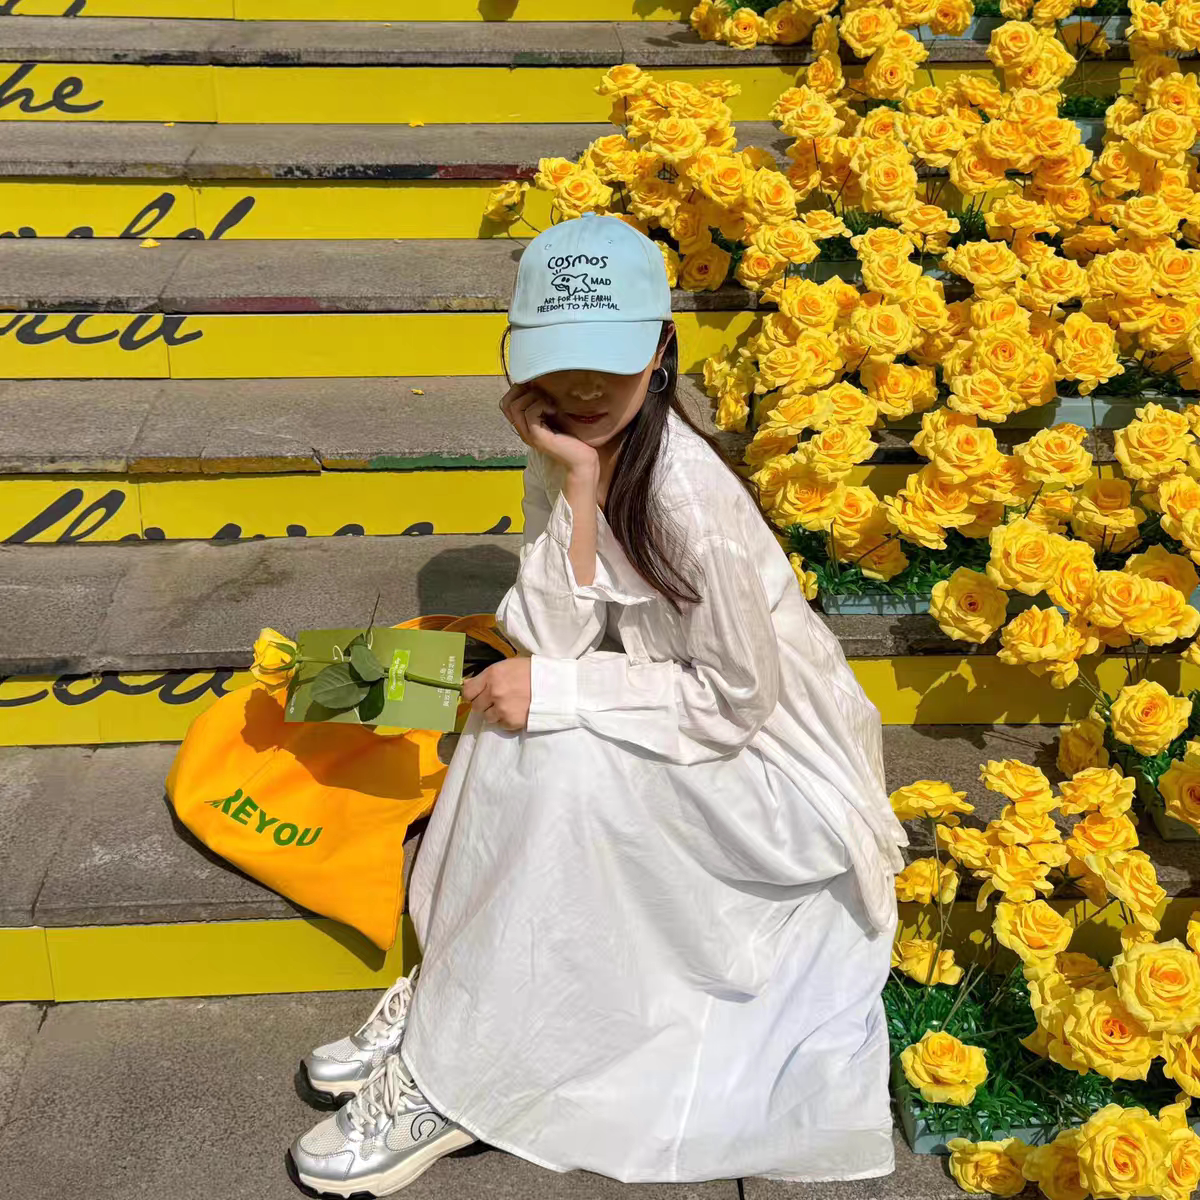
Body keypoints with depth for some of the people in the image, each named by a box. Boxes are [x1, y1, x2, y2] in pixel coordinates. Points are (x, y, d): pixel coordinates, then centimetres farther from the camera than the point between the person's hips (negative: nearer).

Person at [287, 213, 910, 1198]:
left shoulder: (687, 494, -28)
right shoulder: (570, 451, -6)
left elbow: (737, 700, -22)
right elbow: (553, 643, -15)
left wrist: (553, 692, -26)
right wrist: (577, 490, -25)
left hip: (776, 764, -7)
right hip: (680, 716, 7)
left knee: (562, 760, -28)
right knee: (519, 724, -16)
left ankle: (452, 1082, -15)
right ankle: (447, 986, -4)